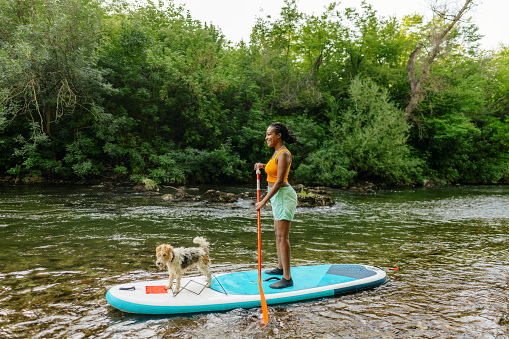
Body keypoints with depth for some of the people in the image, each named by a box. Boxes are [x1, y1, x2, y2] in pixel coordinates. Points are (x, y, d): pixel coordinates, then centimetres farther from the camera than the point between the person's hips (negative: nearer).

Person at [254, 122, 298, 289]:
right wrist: (264, 166, 12)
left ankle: (287, 278, -2)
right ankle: (280, 267, 34)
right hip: (278, 196, 10)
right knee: (278, 233, 19)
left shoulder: (283, 154, -18)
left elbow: (279, 182, -22)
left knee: (282, 236, -8)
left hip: (283, 195, -10)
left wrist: (263, 201, -21)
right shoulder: (277, 152, 11)